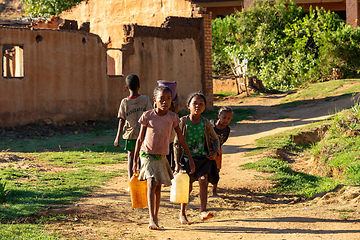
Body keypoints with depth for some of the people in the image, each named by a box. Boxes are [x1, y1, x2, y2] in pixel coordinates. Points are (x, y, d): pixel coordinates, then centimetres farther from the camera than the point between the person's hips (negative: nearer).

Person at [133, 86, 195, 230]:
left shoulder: (173, 117, -5)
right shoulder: (147, 116, -10)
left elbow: (181, 139, 3)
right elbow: (140, 139, -1)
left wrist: (190, 159, 1)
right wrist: (135, 161, 3)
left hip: (162, 157, 3)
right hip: (147, 154, -3)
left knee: (158, 187, 9)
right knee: (151, 183, -19)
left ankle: (155, 217, 25)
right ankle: (152, 219, -22)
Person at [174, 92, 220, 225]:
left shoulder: (206, 124, 1)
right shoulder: (183, 122, -5)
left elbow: (215, 139, 16)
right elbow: (176, 143, -1)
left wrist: (215, 152, -3)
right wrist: (177, 162, -5)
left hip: (203, 158, 1)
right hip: (187, 158, -1)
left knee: (203, 181, -17)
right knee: (187, 186, 2)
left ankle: (203, 211, -21)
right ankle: (182, 214, 19)